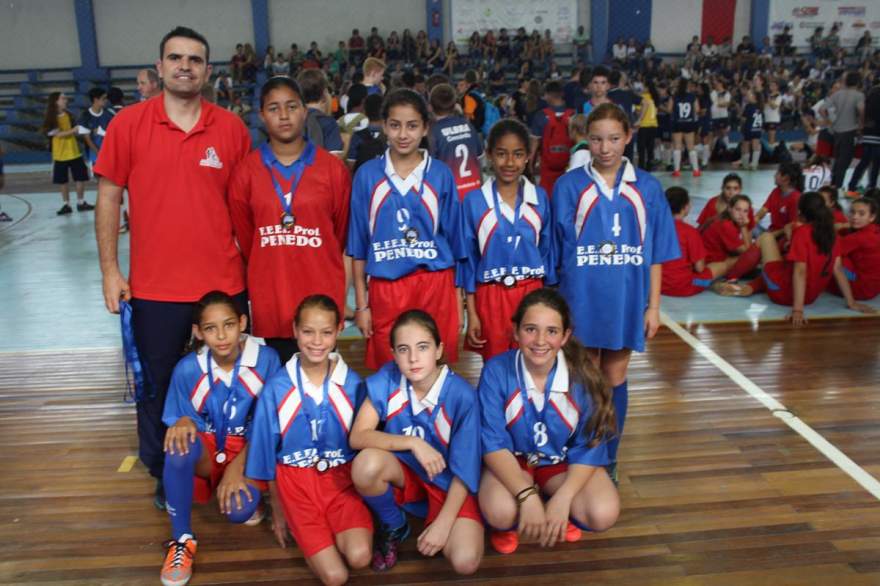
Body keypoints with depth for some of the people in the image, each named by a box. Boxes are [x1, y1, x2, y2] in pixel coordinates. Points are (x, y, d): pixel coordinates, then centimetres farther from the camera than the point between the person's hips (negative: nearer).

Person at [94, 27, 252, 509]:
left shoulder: (232, 128, 0)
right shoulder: (128, 123, -2)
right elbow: (108, 196, 2)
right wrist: (109, 270, -2)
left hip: (224, 284, 1)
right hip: (154, 287, -1)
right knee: (156, 387, 12)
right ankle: (163, 478, 33)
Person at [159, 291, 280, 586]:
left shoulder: (266, 359, -14)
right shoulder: (187, 368, -12)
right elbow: (178, 422, -1)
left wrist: (237, 466, -18)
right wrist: (183, 422, -28)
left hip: (250, 448, -1)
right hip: (207, 449, 1)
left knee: (240, 510, -30)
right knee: (180, 444, -35)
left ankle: (244, 486, 12)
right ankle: (182, 539, -15)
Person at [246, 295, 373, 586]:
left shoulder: (353, 384, -5)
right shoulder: (276, 388, -7)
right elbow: (267, 451, 4)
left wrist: (364, 491, 8)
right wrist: (277, 512, 10)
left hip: (343, 476, 1)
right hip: (296, 479, -1)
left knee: (359, 557, -24)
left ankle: (318, 529, 7)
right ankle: (307, 527, 14)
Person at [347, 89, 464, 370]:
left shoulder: (441, 174, 3)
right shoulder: (367, 175, 3)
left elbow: (454, 237, 6)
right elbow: (359, 243, 5)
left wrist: (458, 299, 4)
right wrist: (361, 304, 3)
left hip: (435, 286, 0)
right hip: (385, 288, 0)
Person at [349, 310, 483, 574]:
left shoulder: (462, 395, -23)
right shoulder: (386, 379, -16)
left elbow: (465, 468, -17)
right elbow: (357, 437, -21)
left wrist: (443, 523, -21)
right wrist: (413, 443, -32)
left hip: (448, 481, -2)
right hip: (403, 472, 3)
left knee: (465, 561, -26)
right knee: (366, 463, -32)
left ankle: (431, 522, 10)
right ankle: (393, 526, 0)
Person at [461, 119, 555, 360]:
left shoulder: (540, 197, 2)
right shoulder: (474, 201, -4)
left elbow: (547, 250, 8)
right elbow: (468, 258, -1)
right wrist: (472, 314, -2)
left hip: (532, 293, 1)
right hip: (491, 297, -1)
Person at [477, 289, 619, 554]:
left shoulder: (582, 376, -19)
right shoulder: (496, 371, -21)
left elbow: (589, 447, -13)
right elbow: (493, 443, -20)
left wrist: (561, 500, -25)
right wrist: (527, 496, -32)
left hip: (564, 462, 2)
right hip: (511, 461, -1)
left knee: (603, 514, -25)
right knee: (500, 513, -33)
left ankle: (559, 515, 9)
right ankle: (510, 522, 6)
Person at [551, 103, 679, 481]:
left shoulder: (646, 188, 1)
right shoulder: (568, 186, -4)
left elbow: (655, 253, 4)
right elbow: (557, 252, -1)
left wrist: (653, 305, 1)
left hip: (627, 299, 2)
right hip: (582, 300, -1)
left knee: (615, 377, 12)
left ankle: (609, 461, 26)